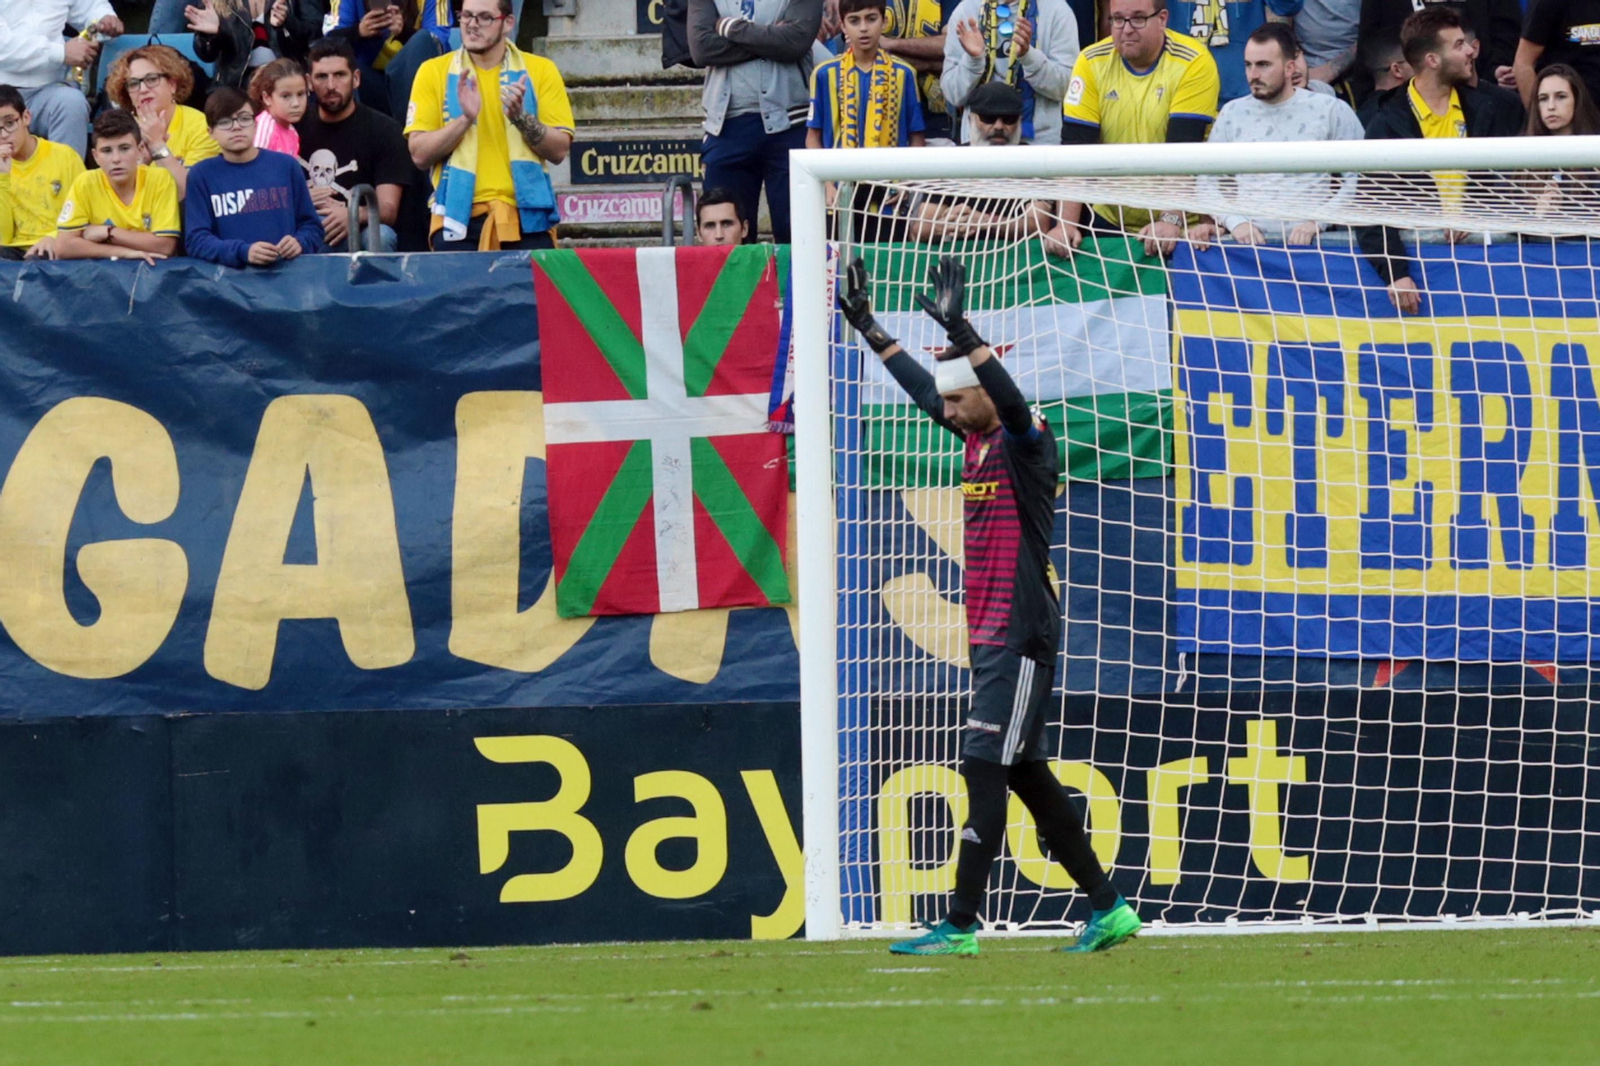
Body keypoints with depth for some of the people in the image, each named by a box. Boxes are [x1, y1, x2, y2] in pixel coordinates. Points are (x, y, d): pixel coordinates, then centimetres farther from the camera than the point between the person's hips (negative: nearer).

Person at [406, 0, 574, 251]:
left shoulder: (540, 71, 6)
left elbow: (559, 150, 1)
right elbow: (419, 154, -2)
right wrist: (465, 118, -15)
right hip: (460, 219, 0)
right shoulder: (434, 72, 5)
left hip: (527, 219, 0)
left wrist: (520, 117, -15)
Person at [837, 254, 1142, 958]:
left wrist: (961, 332, -41)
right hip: (989, 636, 10)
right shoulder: (977, 438, 13)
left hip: (1022, 637, -10)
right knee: (1025, 774, 10)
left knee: (985, 769, -11)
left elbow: (1014, 401, -32)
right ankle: (1108, 908, 14)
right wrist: (864, 324, 30)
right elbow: (922, 387, 26)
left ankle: (961, 926, -13)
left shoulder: (1026, 444, -12)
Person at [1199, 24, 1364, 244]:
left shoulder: (1331, 111, 6)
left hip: (1308, 242, -3)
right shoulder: (1232, 114, 15)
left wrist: (1317, 221, -8)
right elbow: (1208, 181, 14)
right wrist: (1235, 222, -2)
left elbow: (1357, 180, 2)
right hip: (1247, 242, 3)